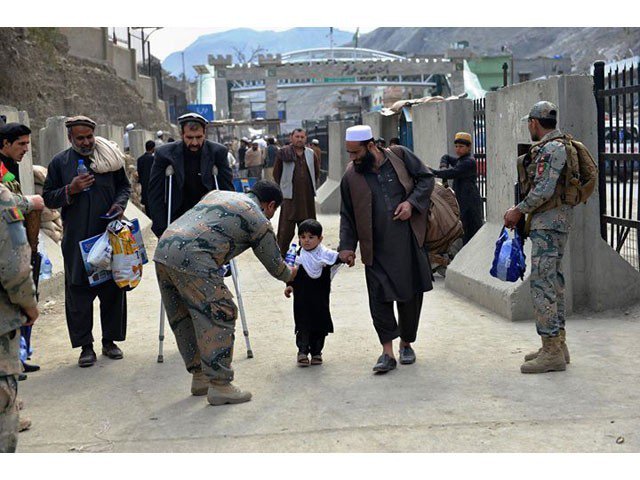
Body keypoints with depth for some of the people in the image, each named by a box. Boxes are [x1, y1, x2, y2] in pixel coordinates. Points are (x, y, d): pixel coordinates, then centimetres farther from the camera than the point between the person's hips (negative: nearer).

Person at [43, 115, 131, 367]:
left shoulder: (109, 157, 6)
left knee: (112, 289, 7)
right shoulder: (59, 162, 4)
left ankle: (110, 341, 20)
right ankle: (85, 346, 8)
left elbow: (124, 186, 16)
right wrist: (70, 190, -11)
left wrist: (120, 204, -4)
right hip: (76, 240, -1)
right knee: (79, 292, -1)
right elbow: (48, 198, 7)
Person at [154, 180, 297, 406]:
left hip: (163, 250, 9)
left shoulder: (217, 194, 28)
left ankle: (199, 377, 28)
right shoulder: (259, 220, 7)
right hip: (191, 260, -9)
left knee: (184, 319, 17)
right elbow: (274, 264, 16)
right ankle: (219, 385, 0)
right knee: (220, 316, -1)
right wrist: (289, 275, 37)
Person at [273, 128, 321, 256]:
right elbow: (276, 173, 4)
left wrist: (312, 187, 15)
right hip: (290, 196, -4)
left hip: (308, 196, 4)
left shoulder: (311, 154, 8)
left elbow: (317, 172, 20)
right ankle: (281, 254, 1)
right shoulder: (283, 153, -3)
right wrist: (283, 189, 2)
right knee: (286, 228, -5)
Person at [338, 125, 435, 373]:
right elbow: (347, 216, 9)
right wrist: (346, 246, 0)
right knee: (379, 297, -8)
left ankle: (406, 344, 26)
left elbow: (427, 178, 7)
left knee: (410, 294, 8)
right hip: (377, 248, 0)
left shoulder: (400, 156, 0)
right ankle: (387, 352, -2)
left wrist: (411, 202, -9)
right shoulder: (351, 177, 2)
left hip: (409, 242, 0)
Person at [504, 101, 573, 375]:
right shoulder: (558, 145, 17)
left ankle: (552, 352, -9)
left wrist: (519, 210, -10)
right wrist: (521, 211, 15)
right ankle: (558, 344, 20)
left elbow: (543, 190, -23)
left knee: (541, 283, -10)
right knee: (554, 281, 14)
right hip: (555, 221, 11)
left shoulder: (551, 149, -16)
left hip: (548, 223, -11)